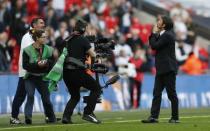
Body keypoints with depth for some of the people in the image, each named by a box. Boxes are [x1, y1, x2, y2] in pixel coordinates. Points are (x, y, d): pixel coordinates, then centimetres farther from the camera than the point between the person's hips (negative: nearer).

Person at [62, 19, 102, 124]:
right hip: (77, 71, -7)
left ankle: (66, 116, 2)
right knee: (96, 88, 7)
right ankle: (88, 113, -2)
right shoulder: (83, 40, -4)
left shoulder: (67, 40, 15)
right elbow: (93, 55, -8)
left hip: (66, 71, 7)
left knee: (75, 96, 21)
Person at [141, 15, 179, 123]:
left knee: (171, 93, -2)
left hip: (168, 69, -10)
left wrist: (154, 34, -5)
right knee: (157, 93, 5)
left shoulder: (167, 35, -15)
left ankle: (175, 117, 4)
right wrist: (154, 35, 4)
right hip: (161, 69, 10)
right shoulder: (162, 35, 16)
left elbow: (154, 46, -17)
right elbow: (153, 45, 15)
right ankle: (154, 116, 3)